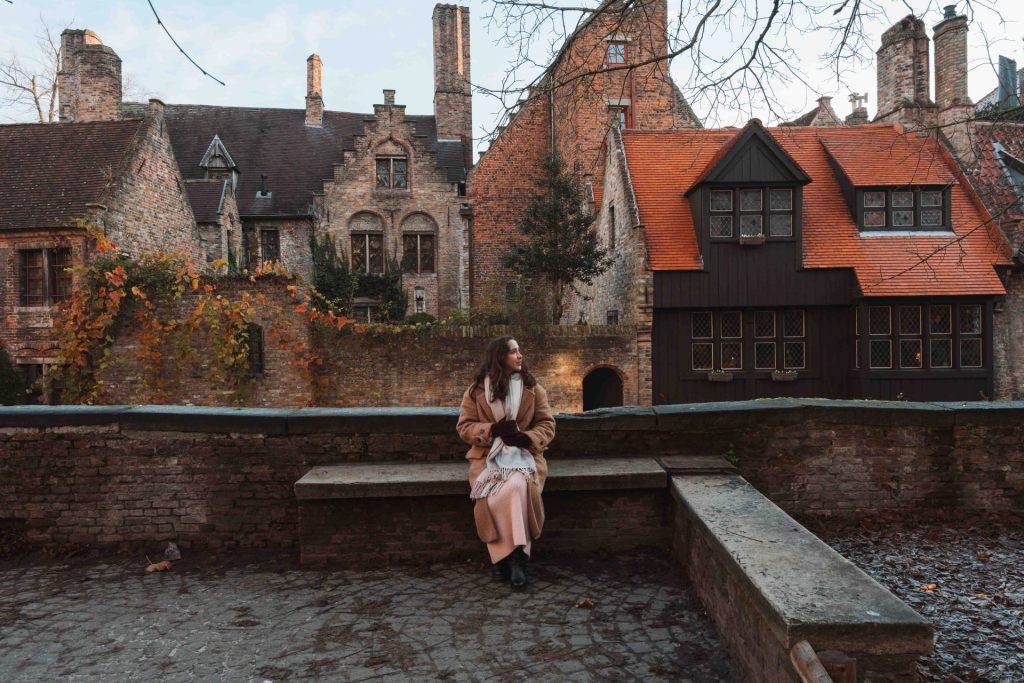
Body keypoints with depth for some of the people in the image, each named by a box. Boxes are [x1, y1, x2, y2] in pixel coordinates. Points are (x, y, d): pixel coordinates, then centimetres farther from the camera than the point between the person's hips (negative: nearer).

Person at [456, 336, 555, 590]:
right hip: (488, 455, 0)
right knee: (491, 495, -31)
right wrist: (493, 429, -15)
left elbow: (547, 425, 5)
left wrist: (526, 437, -16)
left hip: (524, 453, 0)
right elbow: (465, 427, 3)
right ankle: (506, 555, -13)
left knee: (517, 486, -34)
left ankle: (515, 556, -24)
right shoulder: (476, 390, 5)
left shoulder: (533, 388, 8)